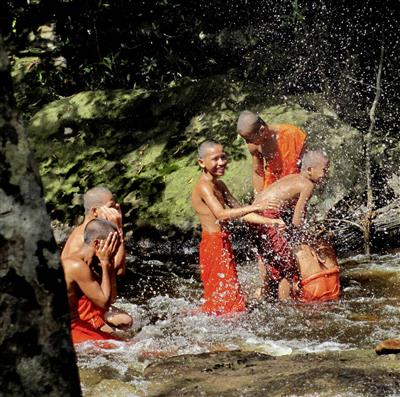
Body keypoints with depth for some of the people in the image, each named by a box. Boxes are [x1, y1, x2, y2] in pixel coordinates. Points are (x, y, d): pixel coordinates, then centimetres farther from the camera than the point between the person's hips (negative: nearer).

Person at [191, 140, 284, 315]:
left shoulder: (219, 186, 15)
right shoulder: (204, 186, -16)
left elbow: (240, 212, 18)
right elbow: (221, 214, -31)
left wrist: (269, 222, 8)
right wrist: (255, 207, -36)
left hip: (223, 244, 9)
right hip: (213, 245, -9)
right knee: (224, 296, -8)